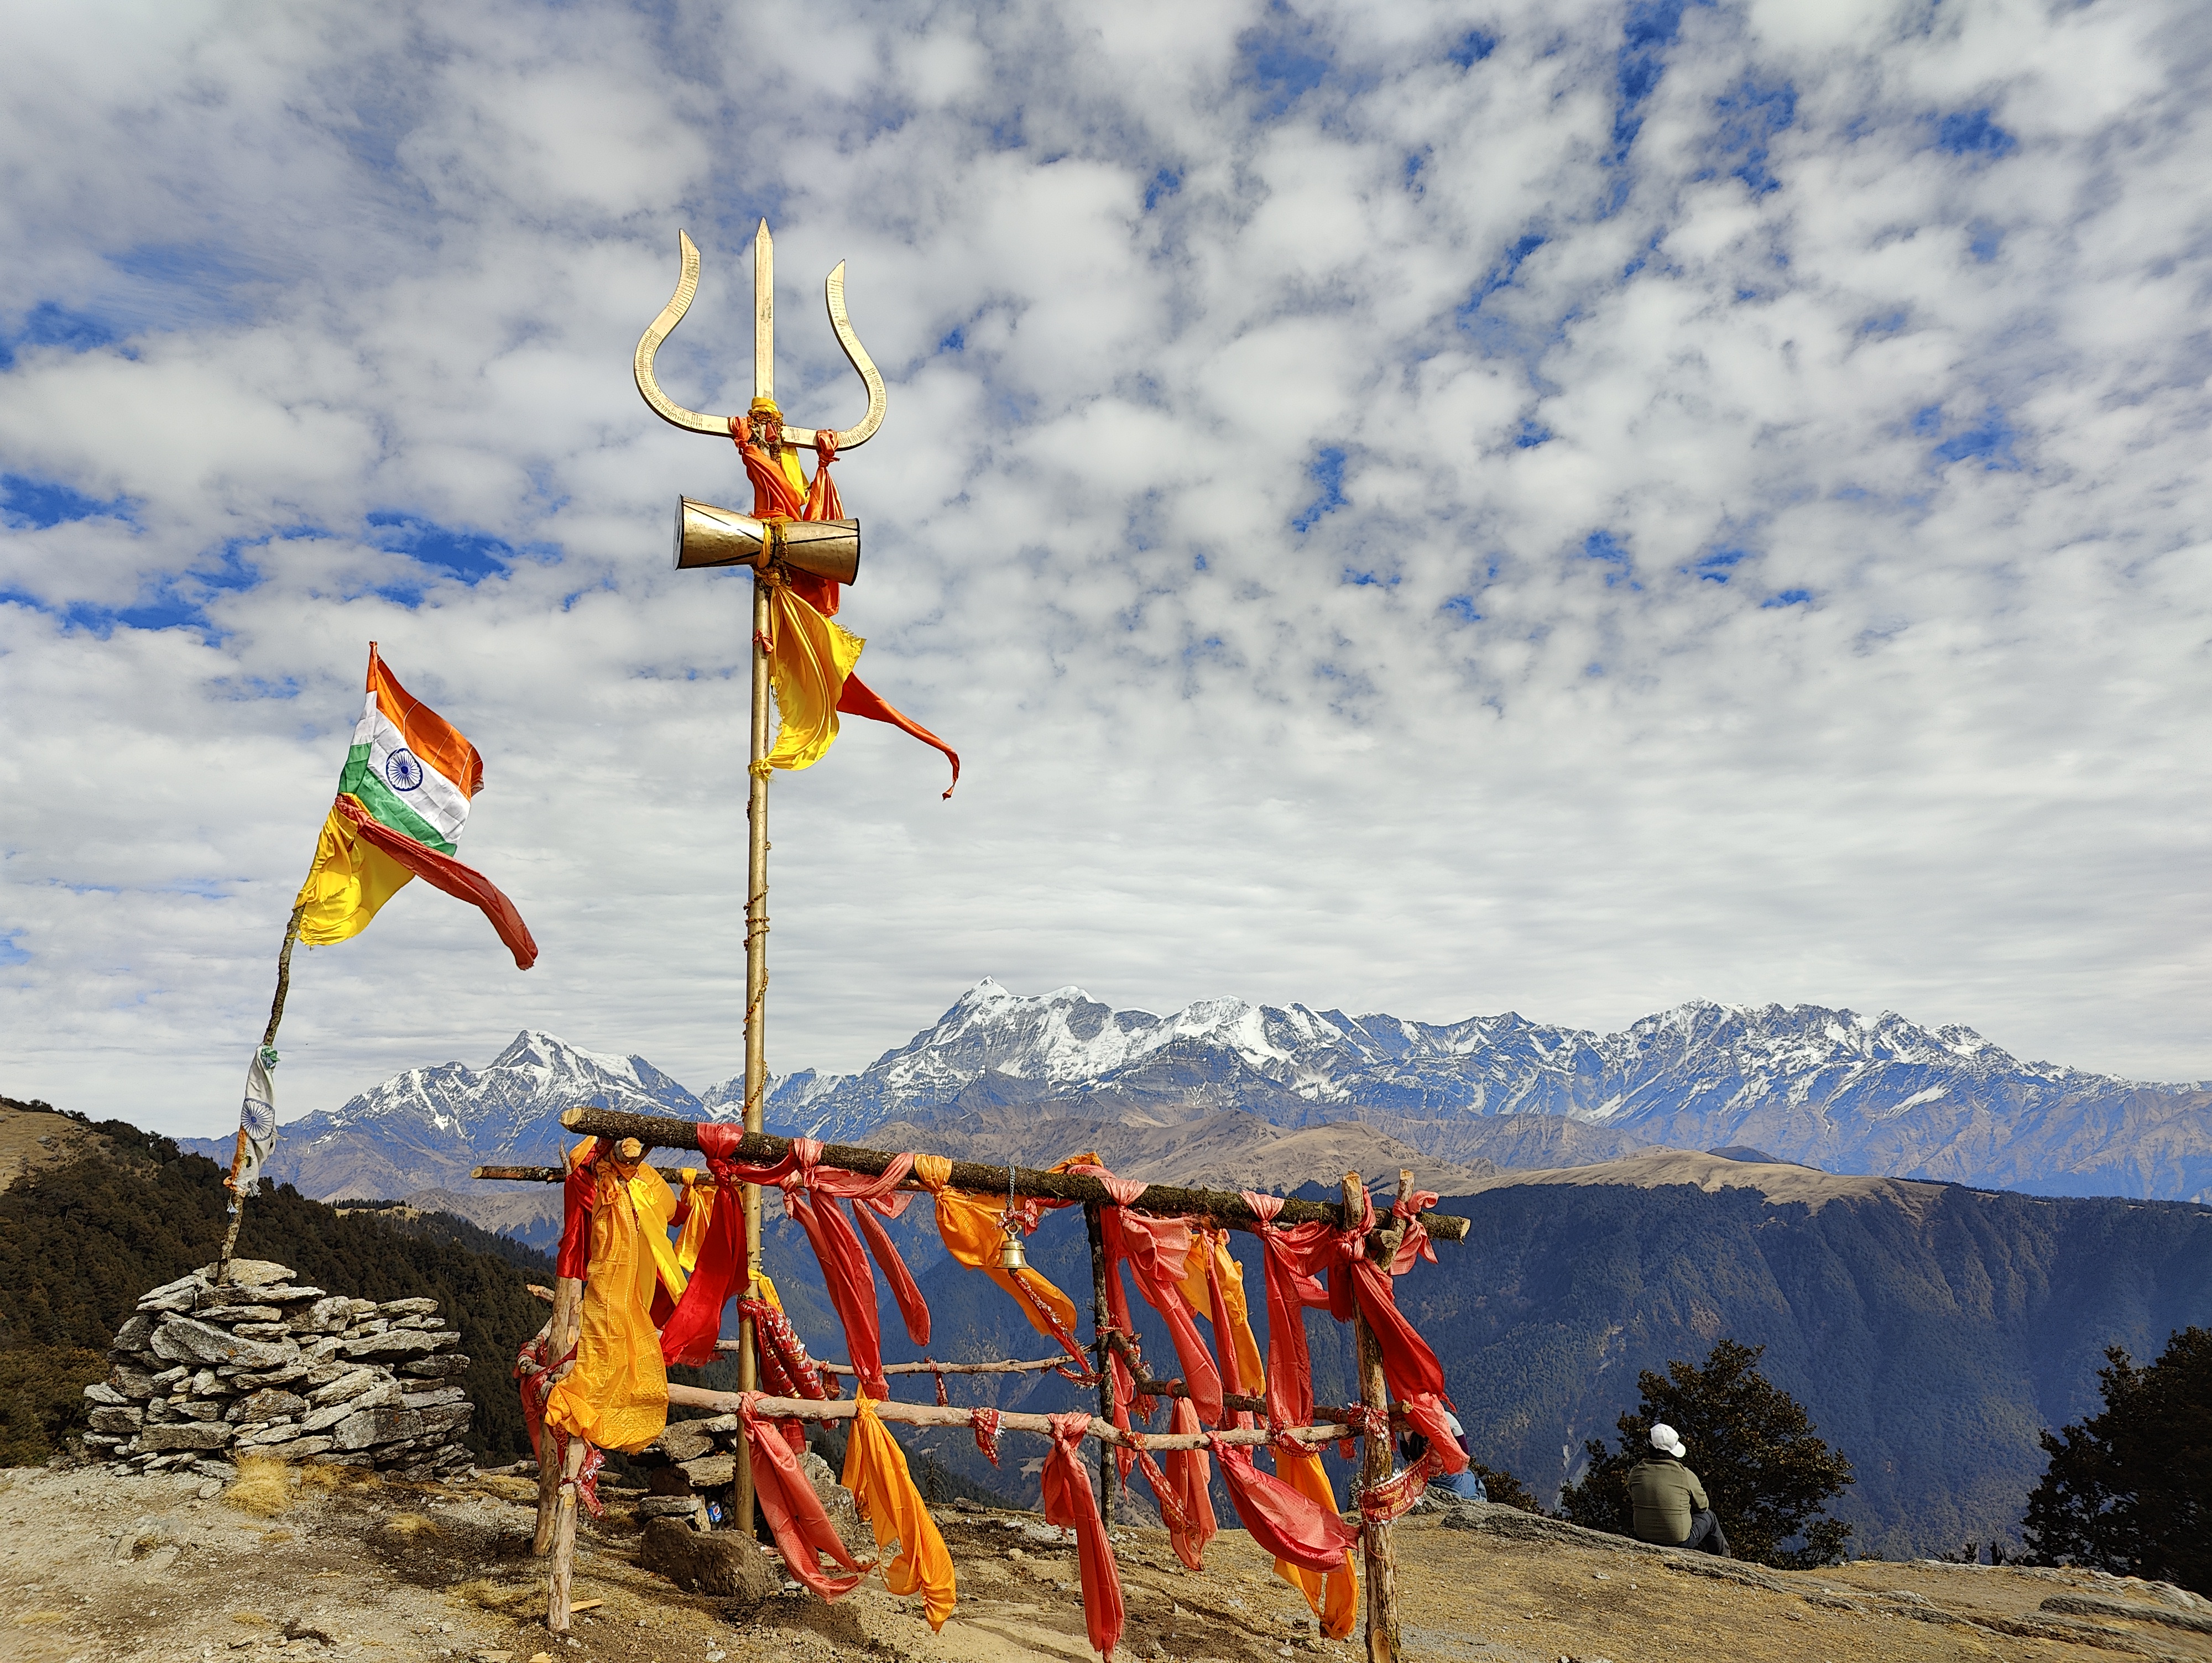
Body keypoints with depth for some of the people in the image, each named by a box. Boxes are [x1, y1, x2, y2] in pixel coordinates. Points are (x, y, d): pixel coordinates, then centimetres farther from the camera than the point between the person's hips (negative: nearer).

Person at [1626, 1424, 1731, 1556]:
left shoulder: (1636, 1472, -9)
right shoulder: (1686, 1475, -18)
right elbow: (1703, 1506, 0)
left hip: (1643, 1539, 3)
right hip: (1679, 1542, -3)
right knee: (1709, 1516, 23)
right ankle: (1725, 1561, 43)